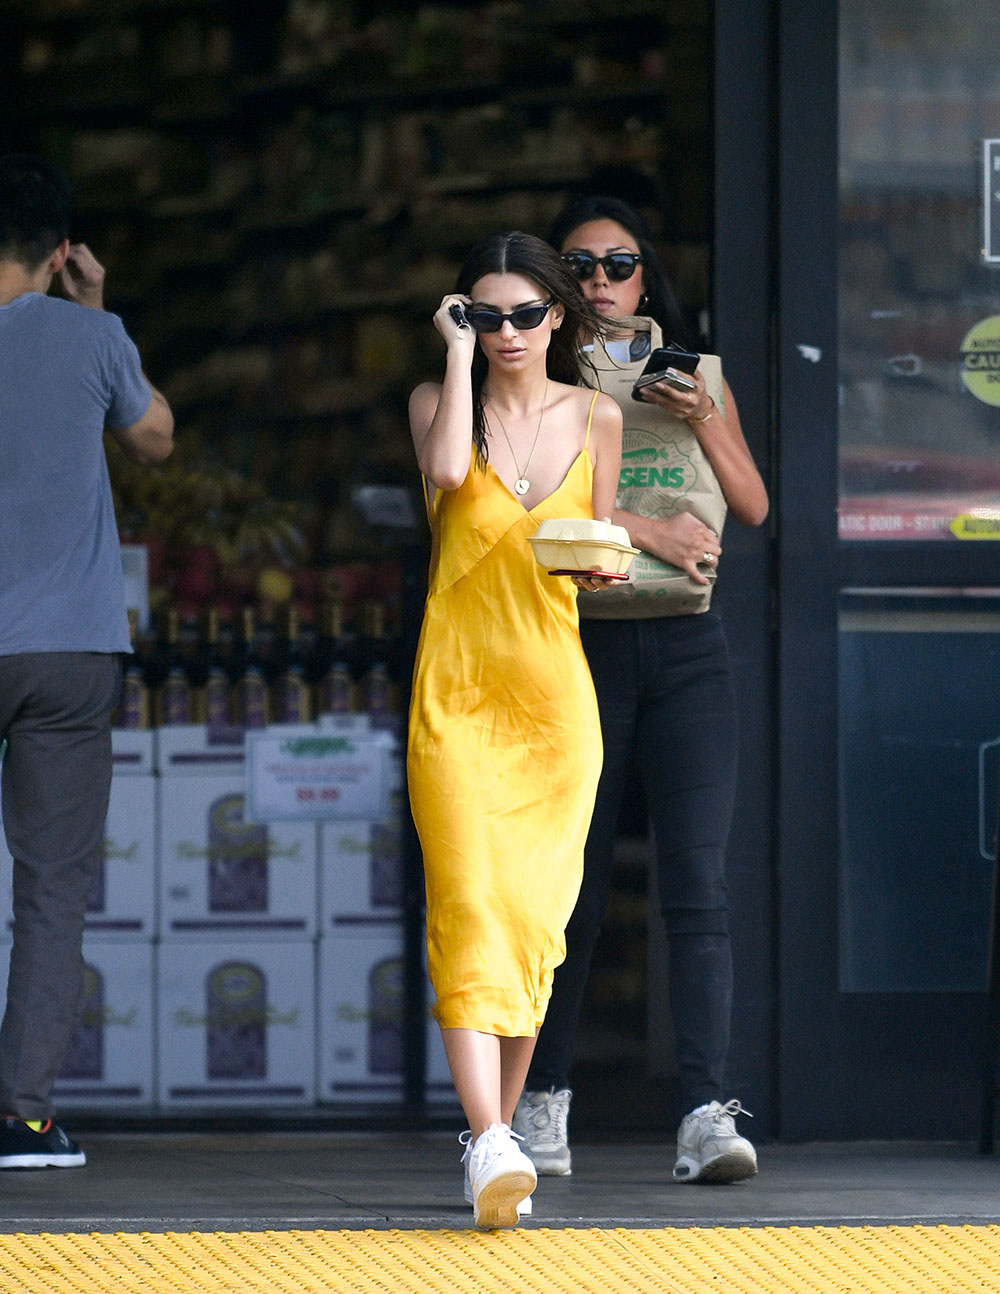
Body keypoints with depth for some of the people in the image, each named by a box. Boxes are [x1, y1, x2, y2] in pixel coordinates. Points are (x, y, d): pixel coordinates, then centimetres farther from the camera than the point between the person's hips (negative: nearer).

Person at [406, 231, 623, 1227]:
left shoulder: (595, 419, 10)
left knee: (533, 914, 2)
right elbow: (449, 470, -18)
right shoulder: (439, 400, 4)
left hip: (554, 688, 2)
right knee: (468, 902, -16)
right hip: (457, 687, -2)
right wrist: (460, 355, -9)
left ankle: (498, 1132, 15)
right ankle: (490, 1145, -26)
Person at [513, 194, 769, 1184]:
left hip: (686, 647, 1)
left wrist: (704, 423, -4)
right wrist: (647, 527, -15)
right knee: (570, 884, 2)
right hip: (579, 644, -1)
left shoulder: (697, 375, 16)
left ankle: (705, 1115, -18)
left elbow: (753, 507, 12)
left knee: (697, 884, -11)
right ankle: (542, 1102, 18)